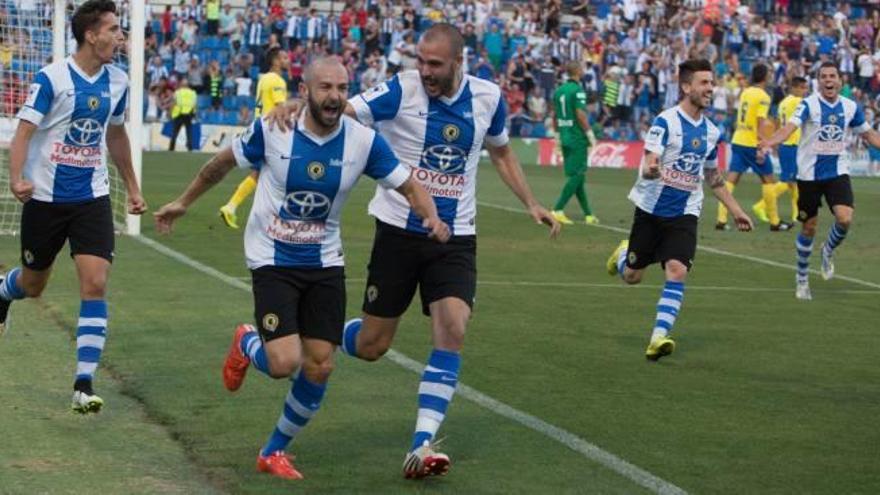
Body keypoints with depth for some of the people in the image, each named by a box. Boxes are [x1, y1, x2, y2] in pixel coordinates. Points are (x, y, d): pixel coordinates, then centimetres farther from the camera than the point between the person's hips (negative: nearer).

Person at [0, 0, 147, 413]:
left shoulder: (117, 81, 4)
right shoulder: (51, 78, -12)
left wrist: (132, 188, 21)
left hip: (92, 199, 3)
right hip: (46, 197, -3)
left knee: (95, 283, -13)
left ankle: (84, 385, -12)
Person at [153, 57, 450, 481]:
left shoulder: (364, 141, -11)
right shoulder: (271, 130, -15)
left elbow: (409, 187, -2)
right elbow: (223, 163, 2)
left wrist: (432, 218, -24)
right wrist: (183, 203, 13)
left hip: (324, 263, 3)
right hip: (272, 260, -3)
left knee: (319, 367, -1)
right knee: (284, 363, -17)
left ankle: (274, 451, 22)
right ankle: (247, 345, 22)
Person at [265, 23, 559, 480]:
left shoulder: (487, 97, 0)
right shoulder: (402, 90, -12)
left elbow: (501, 152, 19)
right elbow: (343, 110, -24)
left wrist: (531, 204, 14)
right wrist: (295, 104, -43)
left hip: (455, 237, 2)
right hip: (400, 231, -2)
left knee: (452, 327, -18)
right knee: (371, 346, 2)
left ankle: (422, 446, -13)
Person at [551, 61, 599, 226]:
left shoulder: (559, 90, 11)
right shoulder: (577, 90, -13)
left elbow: (555, 116, 14)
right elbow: (580, 114, -18)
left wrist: (558, 135, 21)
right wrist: (590, 134, -12)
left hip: (565, 138, 8)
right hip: (577, 138, -8)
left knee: (576, 175, 11)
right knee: (577, 175, -5)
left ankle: (588, 214, 16)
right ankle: (558, 210, -11)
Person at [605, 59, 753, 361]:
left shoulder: (711, 132, 6)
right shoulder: (665, 121, -12)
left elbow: (713, 176, 21)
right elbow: (649, 167, -21)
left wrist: (735, 210, 21)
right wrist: (651, 170, -45)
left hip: (684, 214, 3)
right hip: (651, 210, -3)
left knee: (677, 271, -18)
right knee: (632, 277, 9)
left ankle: (659, 338, -19)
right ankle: (623, 254, 46)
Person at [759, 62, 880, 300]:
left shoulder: (851, 107, 3)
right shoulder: (809, 104, -9)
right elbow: (790, 126, -24)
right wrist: (769, 142, -43)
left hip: (837, 172, 2)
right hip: (810, 173, -2)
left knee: (845, 218, -20)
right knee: (809, 228, 5)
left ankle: (828, 251, 14)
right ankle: (802, 278, 26)